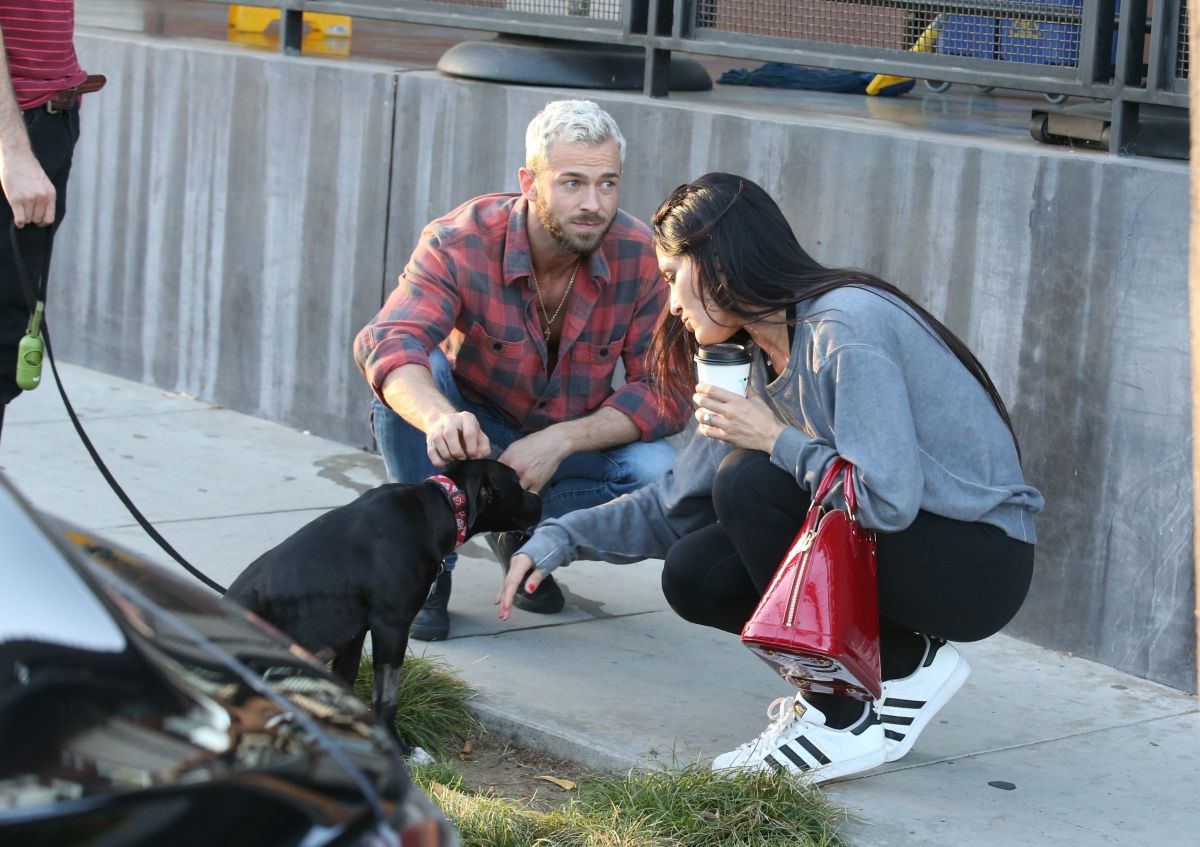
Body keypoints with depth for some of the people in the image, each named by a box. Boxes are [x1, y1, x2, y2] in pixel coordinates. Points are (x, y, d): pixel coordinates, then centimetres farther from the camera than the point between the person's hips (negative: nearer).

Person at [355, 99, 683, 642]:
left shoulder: (639, 256, -18)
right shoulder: (460, 244, -24)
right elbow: (386, 344, -39)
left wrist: (560, 440, -31)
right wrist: (439, 418, -61)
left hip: (573, 446, 2)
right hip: (475, 434, -1)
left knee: (662, 476, -29)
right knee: (412, 378, -32)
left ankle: (526, 537, 0)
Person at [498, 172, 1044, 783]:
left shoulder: (848, 326, -21)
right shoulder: (761, 363, 7)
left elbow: (887, 498, -31)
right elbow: (674, 505, 14)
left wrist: (778, 441, -18)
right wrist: (558, 539, 4)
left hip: (980, 565, -9)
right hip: (900, 549, 9)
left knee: (750, 482, -23)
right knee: (694, 575, -4)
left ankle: (844, 718, -12)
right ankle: (902, 663, 4)